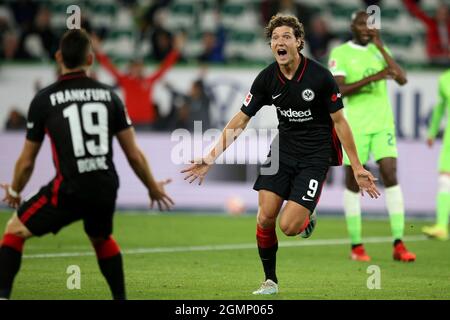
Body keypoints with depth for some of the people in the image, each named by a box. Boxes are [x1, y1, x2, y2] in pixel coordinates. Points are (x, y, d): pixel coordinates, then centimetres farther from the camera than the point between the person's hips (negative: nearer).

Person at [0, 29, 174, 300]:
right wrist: (153, 187, 26)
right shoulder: (109, 95, 7)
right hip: (107, 187, 3)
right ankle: (121, 298, 31)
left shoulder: (44, 99, 0)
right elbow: (134, 154, 9)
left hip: (69, 188, -3)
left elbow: (27, 160, 8)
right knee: (103, 239, 32)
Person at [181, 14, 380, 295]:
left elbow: (339, 122, -8)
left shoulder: (320, 76, -16)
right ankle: (270, 281, 13)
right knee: (265, 218, -7)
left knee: (289, 226, -15)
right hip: (283, 149, 4)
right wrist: (211, 158, -5)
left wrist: (357, 167, -8)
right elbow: (240, 121, 0)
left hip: (315, 155, -4)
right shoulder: (267, 79, -5)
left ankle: (308, 218, 23)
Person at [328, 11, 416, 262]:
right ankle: (356, 246, 11)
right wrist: (373, 78, -24)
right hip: (354, 126, -3)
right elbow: (339, 89, -14)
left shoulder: (380, 51, 12)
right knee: (354, 183, 2)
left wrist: (381, 48, -6)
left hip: (383, 125, 3)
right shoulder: (340, 53, -1)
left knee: (391, 177, -8)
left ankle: (399, 245, -9)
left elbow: (402, 79, -1)